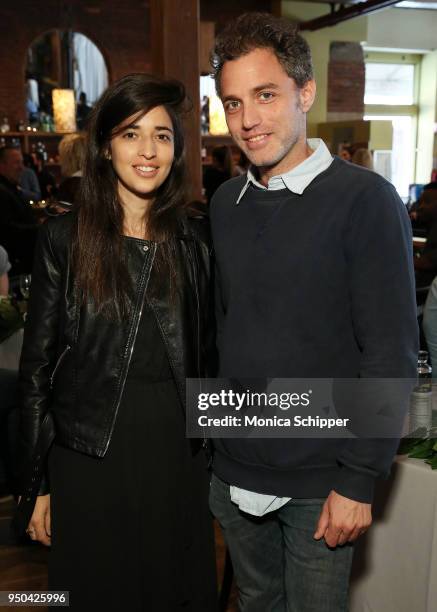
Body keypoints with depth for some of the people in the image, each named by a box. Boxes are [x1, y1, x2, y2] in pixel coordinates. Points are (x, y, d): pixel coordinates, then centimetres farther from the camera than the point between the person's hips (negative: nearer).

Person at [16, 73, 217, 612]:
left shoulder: (194, 240, 2)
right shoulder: (64, 238, -6)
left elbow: (205, 355, 8)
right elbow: (37, 365, -3)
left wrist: (215, 454, 7)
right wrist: (37, 483, -4)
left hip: (177, 452, 2)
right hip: (89, 456, -2)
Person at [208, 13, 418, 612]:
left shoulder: (364, 199, -14)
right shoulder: (225, 203, 3)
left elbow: (391, 355, -15)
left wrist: (358, 479, -15)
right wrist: (213, 434, 7)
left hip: (319, 483, -4)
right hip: (233, 470, 5)